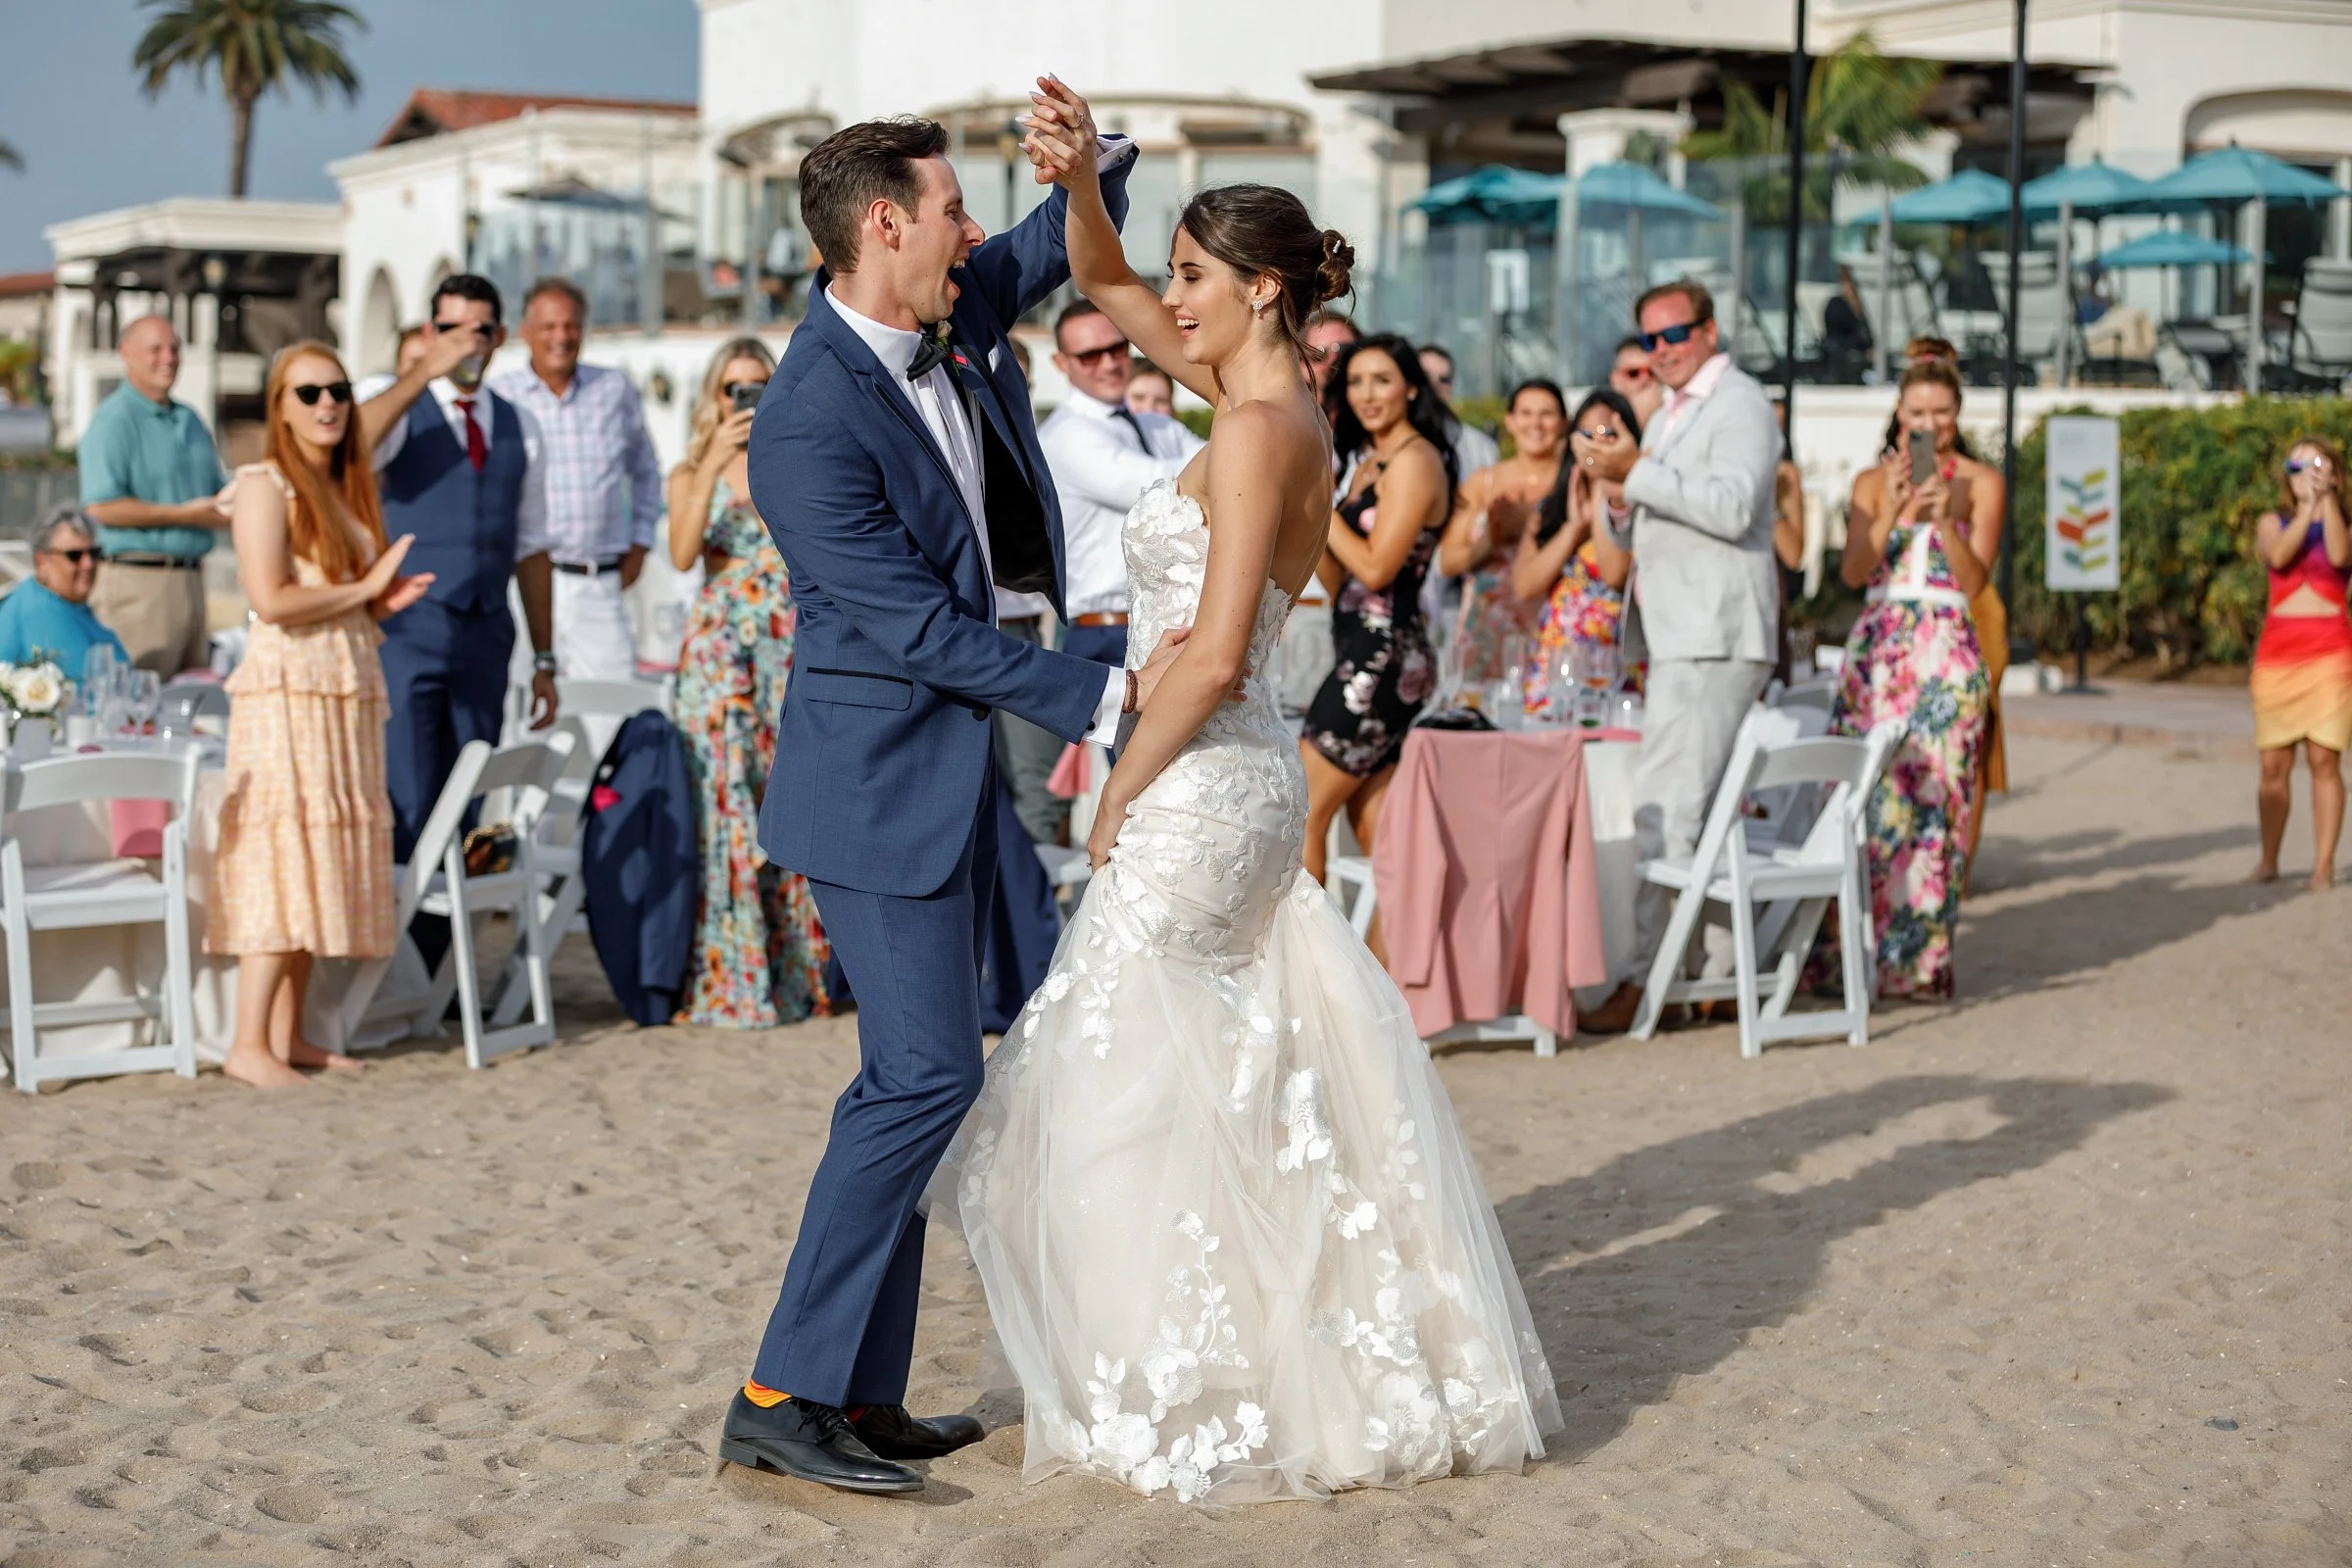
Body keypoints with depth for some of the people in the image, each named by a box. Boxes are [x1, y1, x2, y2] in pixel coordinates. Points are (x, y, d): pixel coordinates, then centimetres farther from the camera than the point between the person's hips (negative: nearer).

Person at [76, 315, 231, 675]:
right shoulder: (113, 420, -7)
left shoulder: (190, 420, 19)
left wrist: (228, 503, 1)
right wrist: (185, 514, -17)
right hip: (138, 577, -8)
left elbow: (218, 488, 27)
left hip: (191, 576, 8)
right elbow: (101, 507, -17)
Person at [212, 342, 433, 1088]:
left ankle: (289, 1034, 9)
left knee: (326, 865, 6)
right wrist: (362, 589, -9)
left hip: (352, 696, 8)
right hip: (287, 691, -8)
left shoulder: (350, 491, 18)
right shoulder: (265, 487, -6)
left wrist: (387, 602, 2)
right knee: (283, 859, -12)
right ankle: (249, 1043, -12)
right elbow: (271, 600, -17)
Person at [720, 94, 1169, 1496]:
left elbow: (1046, 256, 25)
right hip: (878, 780, -10)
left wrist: (1100, 161, 4)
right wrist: (1107, 696, -20)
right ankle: (785, 1394, -5)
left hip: (948, 765, 10)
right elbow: (921, 628, -22)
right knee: (928, 1074, -12)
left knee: (916, 1078, 11)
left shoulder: (948, 316, 4)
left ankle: (863, 1394, 17)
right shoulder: (811, 424, -22)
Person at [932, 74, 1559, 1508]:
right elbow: (1105, 288, 19)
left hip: (1204, 790, -9)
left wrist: (1117, 801, -13)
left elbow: (1214, 655, -22)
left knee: (1141, 1087, -1)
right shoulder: (1277, 403, 11)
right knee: (1252, 1086, 15)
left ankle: (1198, 1408, 7)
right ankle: (1316, 1375, 23)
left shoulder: (1259, 432, -16)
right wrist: (1080, 178, 2)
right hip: (1242, 783, 9)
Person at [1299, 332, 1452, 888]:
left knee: (1302, 811, -7)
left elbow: (1376, 567, -18)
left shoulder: (1414, 460, -10)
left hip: (1384, 655, -10)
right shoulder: (1368, 461, 18)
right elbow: (1336, 583, 14)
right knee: (1373, 831, 7)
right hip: (1362, 653, 10)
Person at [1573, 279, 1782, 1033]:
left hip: (1712, 640, -10)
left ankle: (1637, 978, -16)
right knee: (1705, 813, 11)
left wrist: (1639, 472, -21)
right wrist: (1620, 501, 4)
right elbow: (1637, 532, 26)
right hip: (1677, 636, 10)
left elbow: (1732, 507, -21)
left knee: (1664, 809, -14)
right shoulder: (1667, 416, 22)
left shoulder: (1740, 404, -6)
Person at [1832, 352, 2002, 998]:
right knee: (1866, 797, -4)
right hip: (1876, 648, 2)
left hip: (1944, 652, -2)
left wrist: (1943, 517, -15)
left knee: (1934, 797, -5)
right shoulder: (1872, 481, 12)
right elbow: (1853, 572, -1)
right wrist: (1891, 510, -13)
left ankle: (1919, 957, 1)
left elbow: (1974, 580, -2)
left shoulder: (1980, 483, 6)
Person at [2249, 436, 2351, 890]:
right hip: (2278, 648, 2)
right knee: (2274, 765, 1)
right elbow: (2278, 555, -10)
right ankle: (2268, 860, 10)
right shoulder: (2272, 523, 12)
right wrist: (2308, 507, -9)